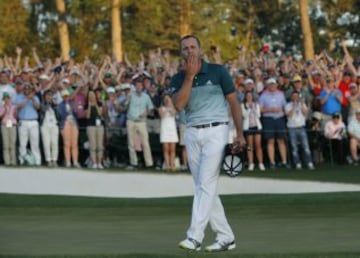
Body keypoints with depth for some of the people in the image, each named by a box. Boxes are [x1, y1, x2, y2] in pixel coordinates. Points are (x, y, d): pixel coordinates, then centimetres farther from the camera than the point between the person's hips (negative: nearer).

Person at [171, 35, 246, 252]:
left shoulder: (218, 71, -3)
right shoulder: (179, 79, 6)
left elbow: (234, 102, 1)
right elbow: (179, 105, -11)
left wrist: (240, 134, -5)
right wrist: (189, 76, -14)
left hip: (216, 131, -5)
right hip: (192, 134, 5)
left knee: (206, 184, -13)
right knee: (204, 187, 6)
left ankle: (195, 236, -17)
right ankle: (226, 237, 13)